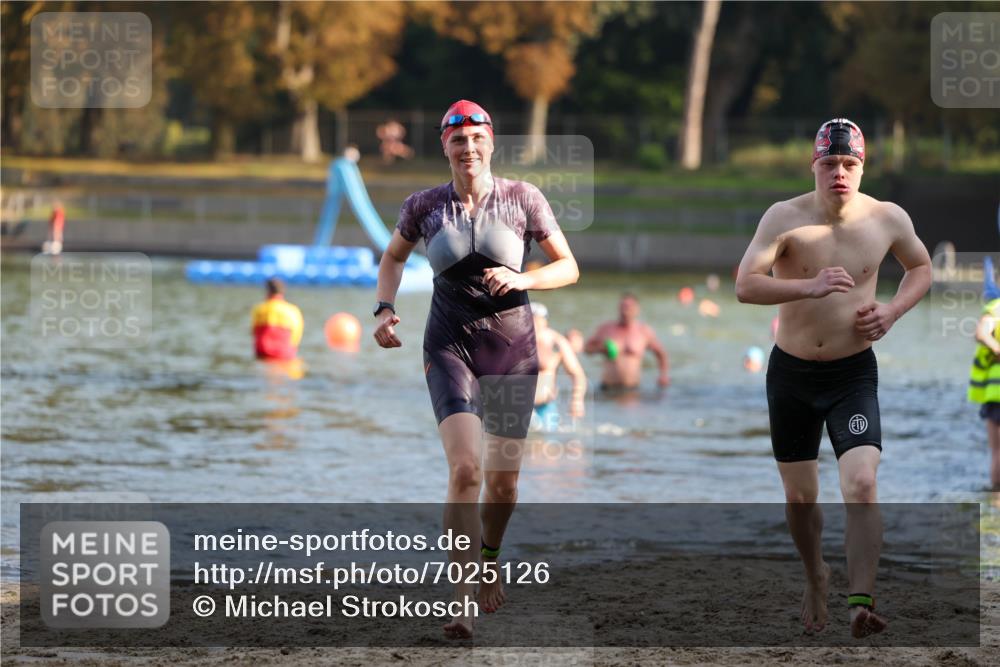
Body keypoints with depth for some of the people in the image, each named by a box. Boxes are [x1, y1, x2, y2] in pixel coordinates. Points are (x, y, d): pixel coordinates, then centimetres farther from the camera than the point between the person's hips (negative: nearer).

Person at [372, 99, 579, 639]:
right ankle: (464, 602, -19)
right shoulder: (424, 206, -1)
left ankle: (489, 560, 43)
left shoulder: (523, 199, -4)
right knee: (465, 470, -20)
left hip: (512, 346, 1)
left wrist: (521, 279, -17)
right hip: (450, 346, -1)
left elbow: (569, 267, 1)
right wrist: (384, 309, 1)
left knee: (503, 479, 10)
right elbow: (393, 257, 18)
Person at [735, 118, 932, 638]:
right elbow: (745, 286, -22)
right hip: (792, 371, 0)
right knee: (799, 496, 12)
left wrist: (893, 310, -5)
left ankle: (861, 601, -23)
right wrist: (810, 287, -36)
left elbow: (921, 267, 15)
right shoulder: (786, 218, -13)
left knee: (861, 483, -20)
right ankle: (815, 577, 39)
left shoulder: (888, 219, -5)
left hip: (853, 374, 0)